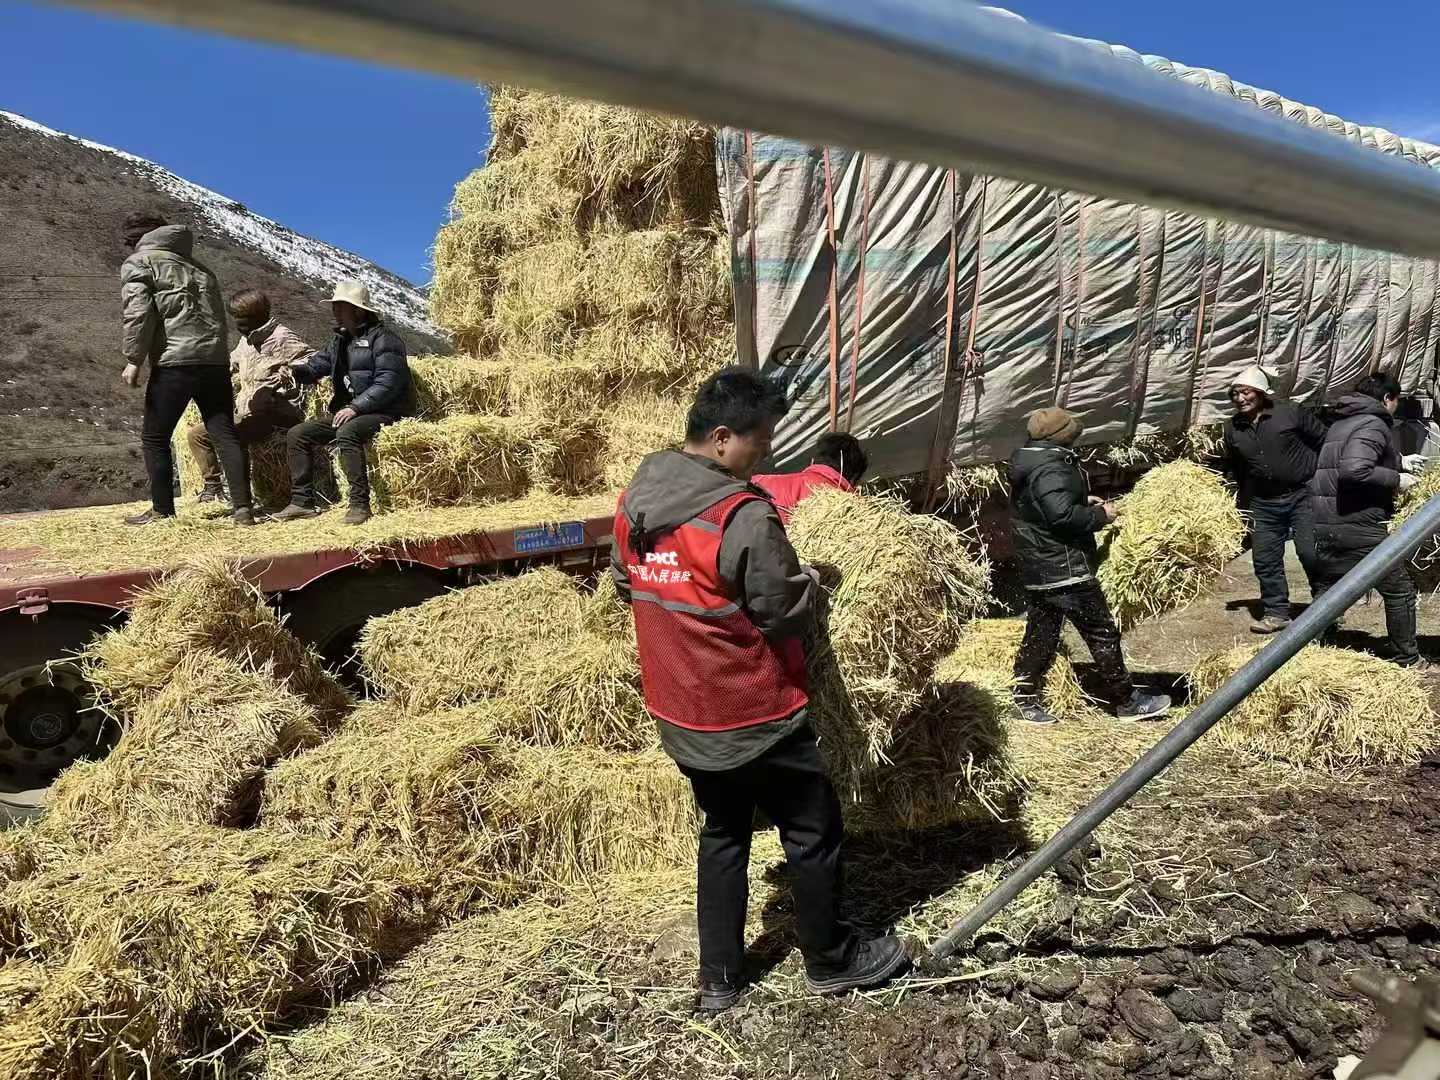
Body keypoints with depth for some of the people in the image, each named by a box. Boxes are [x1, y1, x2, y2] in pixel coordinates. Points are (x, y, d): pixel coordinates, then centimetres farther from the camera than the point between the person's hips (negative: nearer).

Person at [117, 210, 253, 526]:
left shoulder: (137, 262, 7)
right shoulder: (196, 265, 26)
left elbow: (137, 312, -7)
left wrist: (133, 359, -4)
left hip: (174, 361, -5)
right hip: (216, 360, 5)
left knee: (154, 438, 7)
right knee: (225, 434, 1)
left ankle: (162, 511, 10)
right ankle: (242, 508, -6)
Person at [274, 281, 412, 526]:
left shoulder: (382, 338, -9)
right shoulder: (340, 338, 18)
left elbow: (388, 382, -19)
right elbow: (315, 366, 16)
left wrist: (355, 407, -24)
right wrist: (291, 370, -6)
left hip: (383, 413, -9)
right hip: (348, 413, 9)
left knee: (347, 432, -37)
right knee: (297, 434, 1)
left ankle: (360, 505, -35)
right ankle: (302, 502, 2)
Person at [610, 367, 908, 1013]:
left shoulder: (635, 498, -1)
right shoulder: (743, 515, -24)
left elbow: (625, 586, 11)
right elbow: (786, 615, -17)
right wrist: (810, 580, 2)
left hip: (682, 713, 7)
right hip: (754, 713, -7)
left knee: (723, 833, 22)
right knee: (812, 833, 14)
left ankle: (718, 978, 32)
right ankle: (830, 962, 33)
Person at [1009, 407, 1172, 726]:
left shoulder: (1029, 464, 13)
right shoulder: (1050, 470, -20)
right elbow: (1062, 515, -30)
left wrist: (1083, 500, 17)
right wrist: (1100, 515, -15)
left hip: (1037, 570, 10)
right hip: (1065, 570, -10)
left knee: (1040, 634, 14)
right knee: (1102, 633, 2)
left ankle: (1026, 699, 18)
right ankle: (1126, 701, 14)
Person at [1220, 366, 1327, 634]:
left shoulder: (1290, 413, -10)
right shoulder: (1232, 428, 3)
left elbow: (1324, 440, 0)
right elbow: (1233, 470, 15)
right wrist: (1242, 505, 17)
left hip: (1303, 493, -4)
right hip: (1263, 502, 4)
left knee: (1311, 552, -7)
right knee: (1265, 559, 5)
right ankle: (1276, 613, 18)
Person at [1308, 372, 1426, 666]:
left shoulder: (1340, 423, 17)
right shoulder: (1374, 424, -10)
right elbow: (1355, 470, -25)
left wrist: (1398, 462, 32)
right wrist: (1396, 480, -13)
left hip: (1324, 525, 8)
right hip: (1360, 528, -8)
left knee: (1324, 591, 15)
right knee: (1400, 591, 9)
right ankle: (1408, 659, 19)